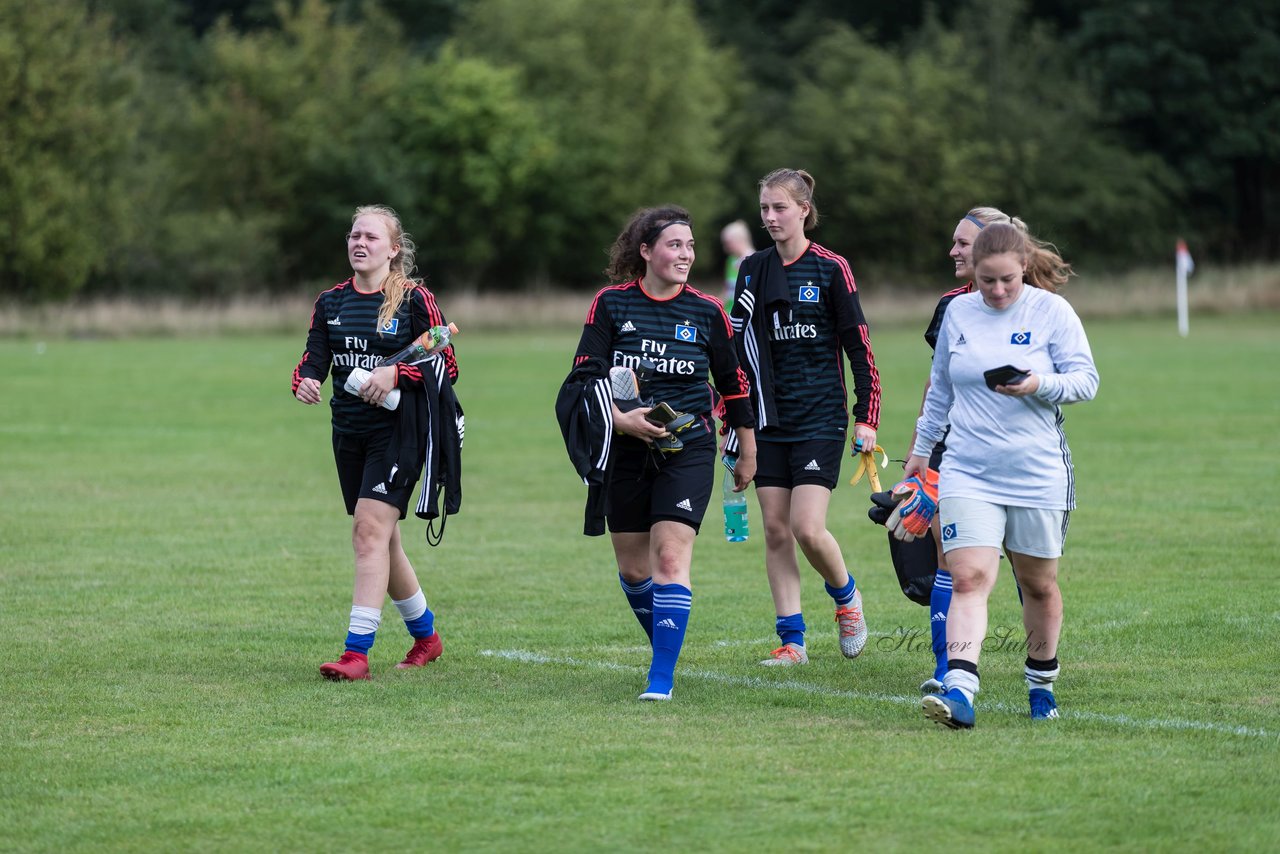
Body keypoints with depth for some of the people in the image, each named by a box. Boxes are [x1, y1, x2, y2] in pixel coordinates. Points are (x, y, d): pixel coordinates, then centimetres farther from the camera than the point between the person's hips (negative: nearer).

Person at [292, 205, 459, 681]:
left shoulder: (414, 300, -6)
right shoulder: (331, 302, 9)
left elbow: (447, 367, -6)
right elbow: (314, 359, 7)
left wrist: (396, 375, -20)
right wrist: (305, 382, -15)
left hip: (397, 431, -6)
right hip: (348, 434, 6)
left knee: (370, 530, -17)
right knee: (382, 542, 13)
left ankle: (357, 652, -20)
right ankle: (426, 637, 31)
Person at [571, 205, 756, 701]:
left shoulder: (707, 311, 0)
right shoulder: (611, 303, -1)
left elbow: (733, 383, 10)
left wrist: (747, 453, 15)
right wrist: (620, 417, -20)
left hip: (688, 450, -2)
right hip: (625, 450, 2)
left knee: (671, 557, -15)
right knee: (632, 567, 9)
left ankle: (662, 677, -15)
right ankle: (666, 648, 34)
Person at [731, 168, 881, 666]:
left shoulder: (830, 269, -5)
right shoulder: (753, 270, 8)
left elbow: (858, 345, -4)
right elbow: (738, 347, 14)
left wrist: (866, 418, -8)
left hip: (821, 419, -5)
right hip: (769, 420, 5)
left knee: (808, 529, -12)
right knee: (776, 531, 1)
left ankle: (847, 598, 16)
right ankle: (791, 641, 7)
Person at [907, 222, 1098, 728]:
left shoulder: (1051, 311, -3)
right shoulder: (957, 313, 7)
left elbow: (1086, 380, -3)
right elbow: (940, 387, 20)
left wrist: (1040, 386, -22)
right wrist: (922, 447, 25)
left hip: (1038, 473, -1)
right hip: (967, 473, 1)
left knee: (1038, 585, 11)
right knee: (969, 578, -14)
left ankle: (1041, 683, 32)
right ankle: (959, 692, -26)